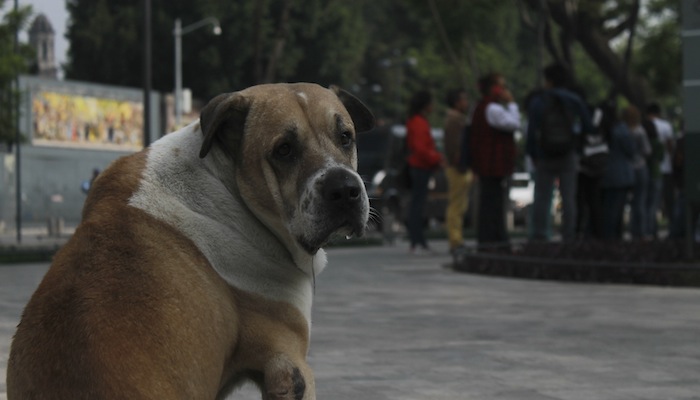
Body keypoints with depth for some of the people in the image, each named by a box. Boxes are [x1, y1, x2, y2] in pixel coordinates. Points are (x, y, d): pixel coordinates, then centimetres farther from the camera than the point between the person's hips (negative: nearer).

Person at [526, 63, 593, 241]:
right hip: (568, 156, 1)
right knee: (568, 198, 2)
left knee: (541, 198, 2)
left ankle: (539, 235, -4)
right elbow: (588, 128, 4)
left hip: (544, 158, -1)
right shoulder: (575, 101, 4)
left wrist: (532, 155, 6)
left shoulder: (537, 102, 0)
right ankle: (568, 237, -2)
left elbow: (531, 132, -3)